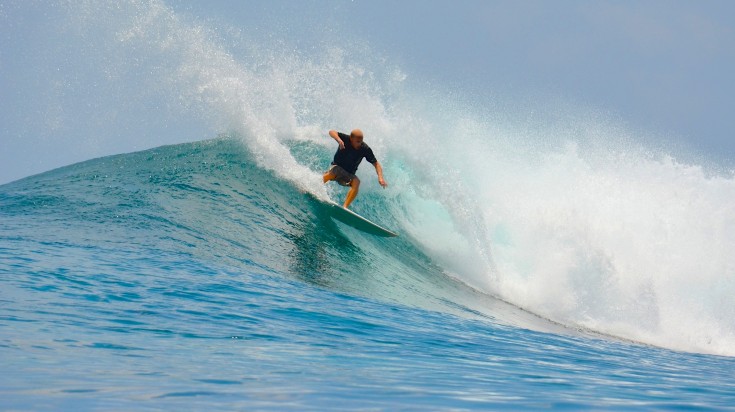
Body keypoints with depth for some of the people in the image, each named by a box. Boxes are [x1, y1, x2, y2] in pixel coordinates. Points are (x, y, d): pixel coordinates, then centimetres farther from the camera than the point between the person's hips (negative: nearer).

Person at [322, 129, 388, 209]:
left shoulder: (365, 149, -15)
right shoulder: (345, 139, -18)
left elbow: (376, 164, -12)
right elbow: (332, 132, -31)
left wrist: (380, 177, -28)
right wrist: (339, 140, -52)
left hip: (348, 175, 2)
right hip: (337, 167, -2)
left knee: (356, 182, -29)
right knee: (334, 172, -36)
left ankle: (345, 207, -38)